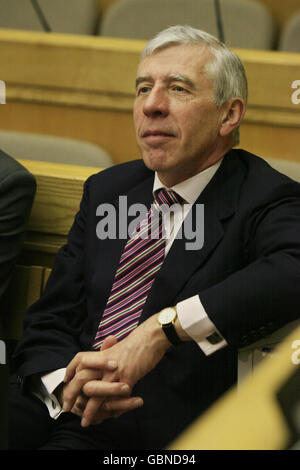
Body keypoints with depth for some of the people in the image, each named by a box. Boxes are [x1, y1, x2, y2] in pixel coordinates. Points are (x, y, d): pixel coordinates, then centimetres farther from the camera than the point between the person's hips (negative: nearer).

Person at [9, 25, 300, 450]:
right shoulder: (106, 189, 19)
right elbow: (48, 323, 15)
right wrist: (66, 382, -9)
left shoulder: (262, 201, 0)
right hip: (55, 409, 5)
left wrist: (165, 328, -27)